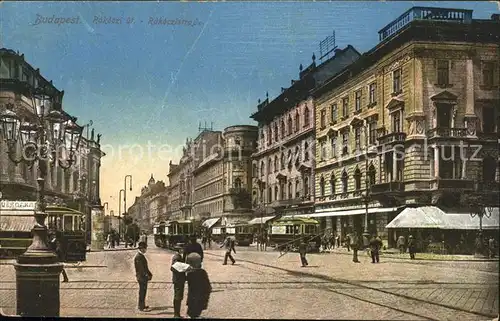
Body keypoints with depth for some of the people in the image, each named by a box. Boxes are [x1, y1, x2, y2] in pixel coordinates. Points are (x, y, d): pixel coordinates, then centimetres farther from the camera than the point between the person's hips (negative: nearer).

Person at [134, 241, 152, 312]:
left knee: (143, 291, 16)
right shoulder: (138, 256, -19)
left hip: (144, 277, 10)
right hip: (141, 277, -10)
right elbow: (141, 268, -23)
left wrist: (149, 274, 14)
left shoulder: (141, 255, 12)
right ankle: (141, 307, 4)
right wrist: (148, 275, -22)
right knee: (142, 292, -2)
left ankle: (142, 305, 26)